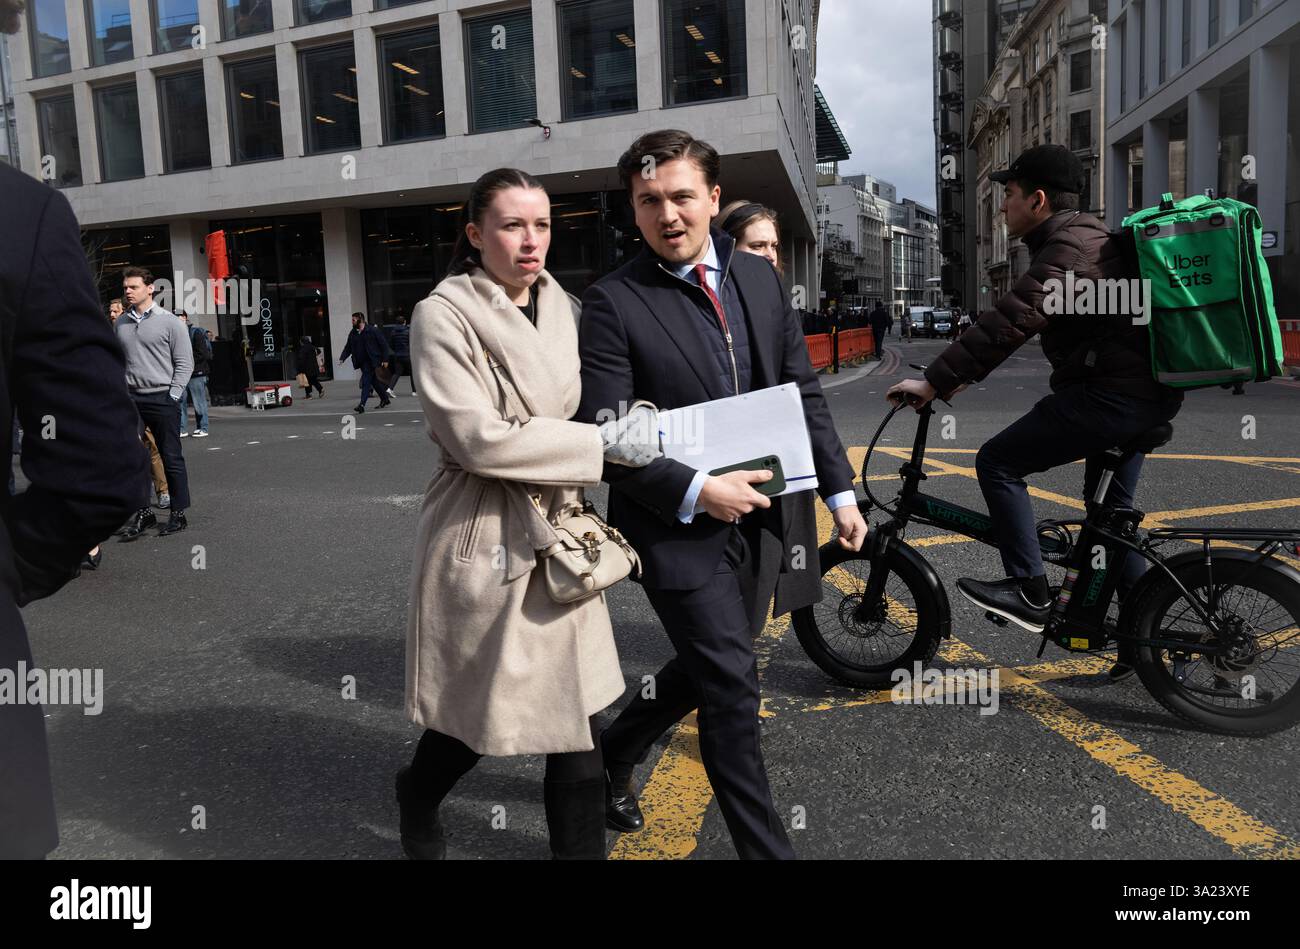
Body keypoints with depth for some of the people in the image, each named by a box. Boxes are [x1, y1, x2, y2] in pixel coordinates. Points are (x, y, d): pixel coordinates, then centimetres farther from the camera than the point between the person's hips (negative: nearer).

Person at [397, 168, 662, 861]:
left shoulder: (563, 308, 10)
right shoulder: (443, 316, -10)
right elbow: (478, 437, -20)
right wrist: (604, 443, -19)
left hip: (559, 534, 5)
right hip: (484, 539, -5)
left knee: (574, 708, 6)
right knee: (481, 709, 11)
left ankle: (581, 849, 23)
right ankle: (418, 796, 44)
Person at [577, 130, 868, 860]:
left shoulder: (760, 279, 6)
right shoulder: (614, 302, -11)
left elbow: (804, 391, 10)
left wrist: (840, 489, 6)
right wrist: (697, 492, -22)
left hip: (761, 519, 6)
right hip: (679, 526, -6)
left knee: (708, 670, 20)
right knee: (734, 688, -3)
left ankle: (617, 750, 46)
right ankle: (766, 846, 16)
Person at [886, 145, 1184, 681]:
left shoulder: (1066, 249, -16)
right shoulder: (1086, 236, 19)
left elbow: (1008, 323, -27)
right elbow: (1016, 321, 21)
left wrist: (935, 381, -25)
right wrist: (961, 374, 19)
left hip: (1110, 393, -11)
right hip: (1146, 392, 11)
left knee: (998, 462, -8)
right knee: (1112, 509, 18)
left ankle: (1030, 594, -3)